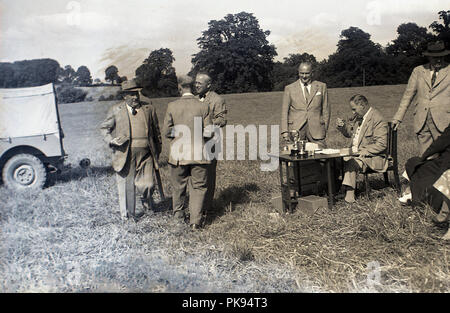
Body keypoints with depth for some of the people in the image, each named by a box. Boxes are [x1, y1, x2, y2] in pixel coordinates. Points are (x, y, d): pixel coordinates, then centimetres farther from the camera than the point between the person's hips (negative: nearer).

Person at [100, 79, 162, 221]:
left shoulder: (149, 108, 10)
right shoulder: (116, 110, 5)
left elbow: (156, 131, 16)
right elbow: (104, 127, 12)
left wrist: (157, 151, 14)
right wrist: (111, 140, -7)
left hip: (145, 153, 1)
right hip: (125, 154, -1)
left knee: (147, 185, -1)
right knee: (126, 185, 5)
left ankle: (146, 201, 34)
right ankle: (127, 214, 21)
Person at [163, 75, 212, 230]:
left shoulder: (172, 106, -6)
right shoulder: (203, 107, -6)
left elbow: (166, 131, -4)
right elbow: (208, 132, -4)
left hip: (178, 153, 1)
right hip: (198, 154, -1)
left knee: (178, 185, 18)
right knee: (198, 187, 7)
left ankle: (178, 212, 36)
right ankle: (195, 220, 3)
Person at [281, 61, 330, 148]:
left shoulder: (321, 86, 11)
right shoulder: (289, 88, 8)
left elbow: (325, 109, 12)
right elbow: (285, 111, 7)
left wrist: (325, 129, 6)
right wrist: (285, 131, -2)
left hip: (316, 128, 1)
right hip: (296, 129, 0)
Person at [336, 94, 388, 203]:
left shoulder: (377, 119, -15)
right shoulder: (358, 117, 12)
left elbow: (381, 144, -20)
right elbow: (350, 132, 27)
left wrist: (363, 152, -26)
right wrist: (343, 126, 5)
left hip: (371, 157, -8)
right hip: (355, 152, 8)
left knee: (351, 163, -32)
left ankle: (349, 194, -26)